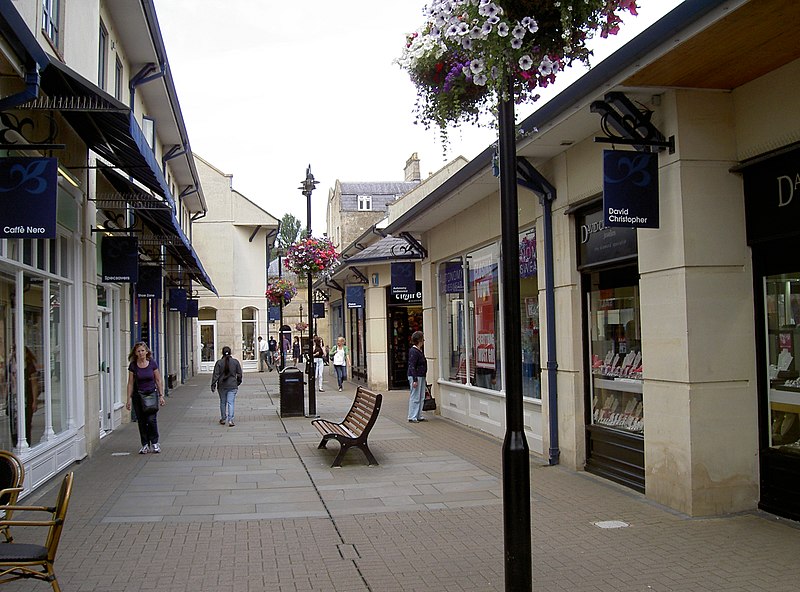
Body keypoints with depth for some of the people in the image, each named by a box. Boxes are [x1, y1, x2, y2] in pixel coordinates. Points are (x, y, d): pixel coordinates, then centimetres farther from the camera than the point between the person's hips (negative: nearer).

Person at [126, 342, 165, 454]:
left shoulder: (153, 363, -3)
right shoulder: (133, 366, -1)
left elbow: (158, 380, 3)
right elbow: (130, 383, 3)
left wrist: (161, 395, 0)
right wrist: (129, 399, 1)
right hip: (138, 396, 1)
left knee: (151, 419, -10)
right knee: (141, 421, 3)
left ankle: (154, 443, 7)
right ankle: (145, 445, 15)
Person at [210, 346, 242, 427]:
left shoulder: (219, 362, -4)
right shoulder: (235, 362, 0)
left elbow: (216, 375, -5)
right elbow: (239, 374, 5)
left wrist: (213, 385, -1)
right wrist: (238, 382, 20)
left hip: (222, 385, 0)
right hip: (232, 386, 0)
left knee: (223, 402, 15)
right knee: (230, 402, -2)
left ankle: (223, 419, 26)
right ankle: (230, 420, -12)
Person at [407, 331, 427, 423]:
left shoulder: (420, 350, 13)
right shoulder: (413, 351, -16)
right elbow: (412, 366, -19)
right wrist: (415, 380, -22)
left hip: (421, 377, 10)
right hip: (415, 377, -10)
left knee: (421, 397, 12)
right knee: (415, 397, -4)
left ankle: (419, 416, 19)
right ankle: (412, 417, 3)